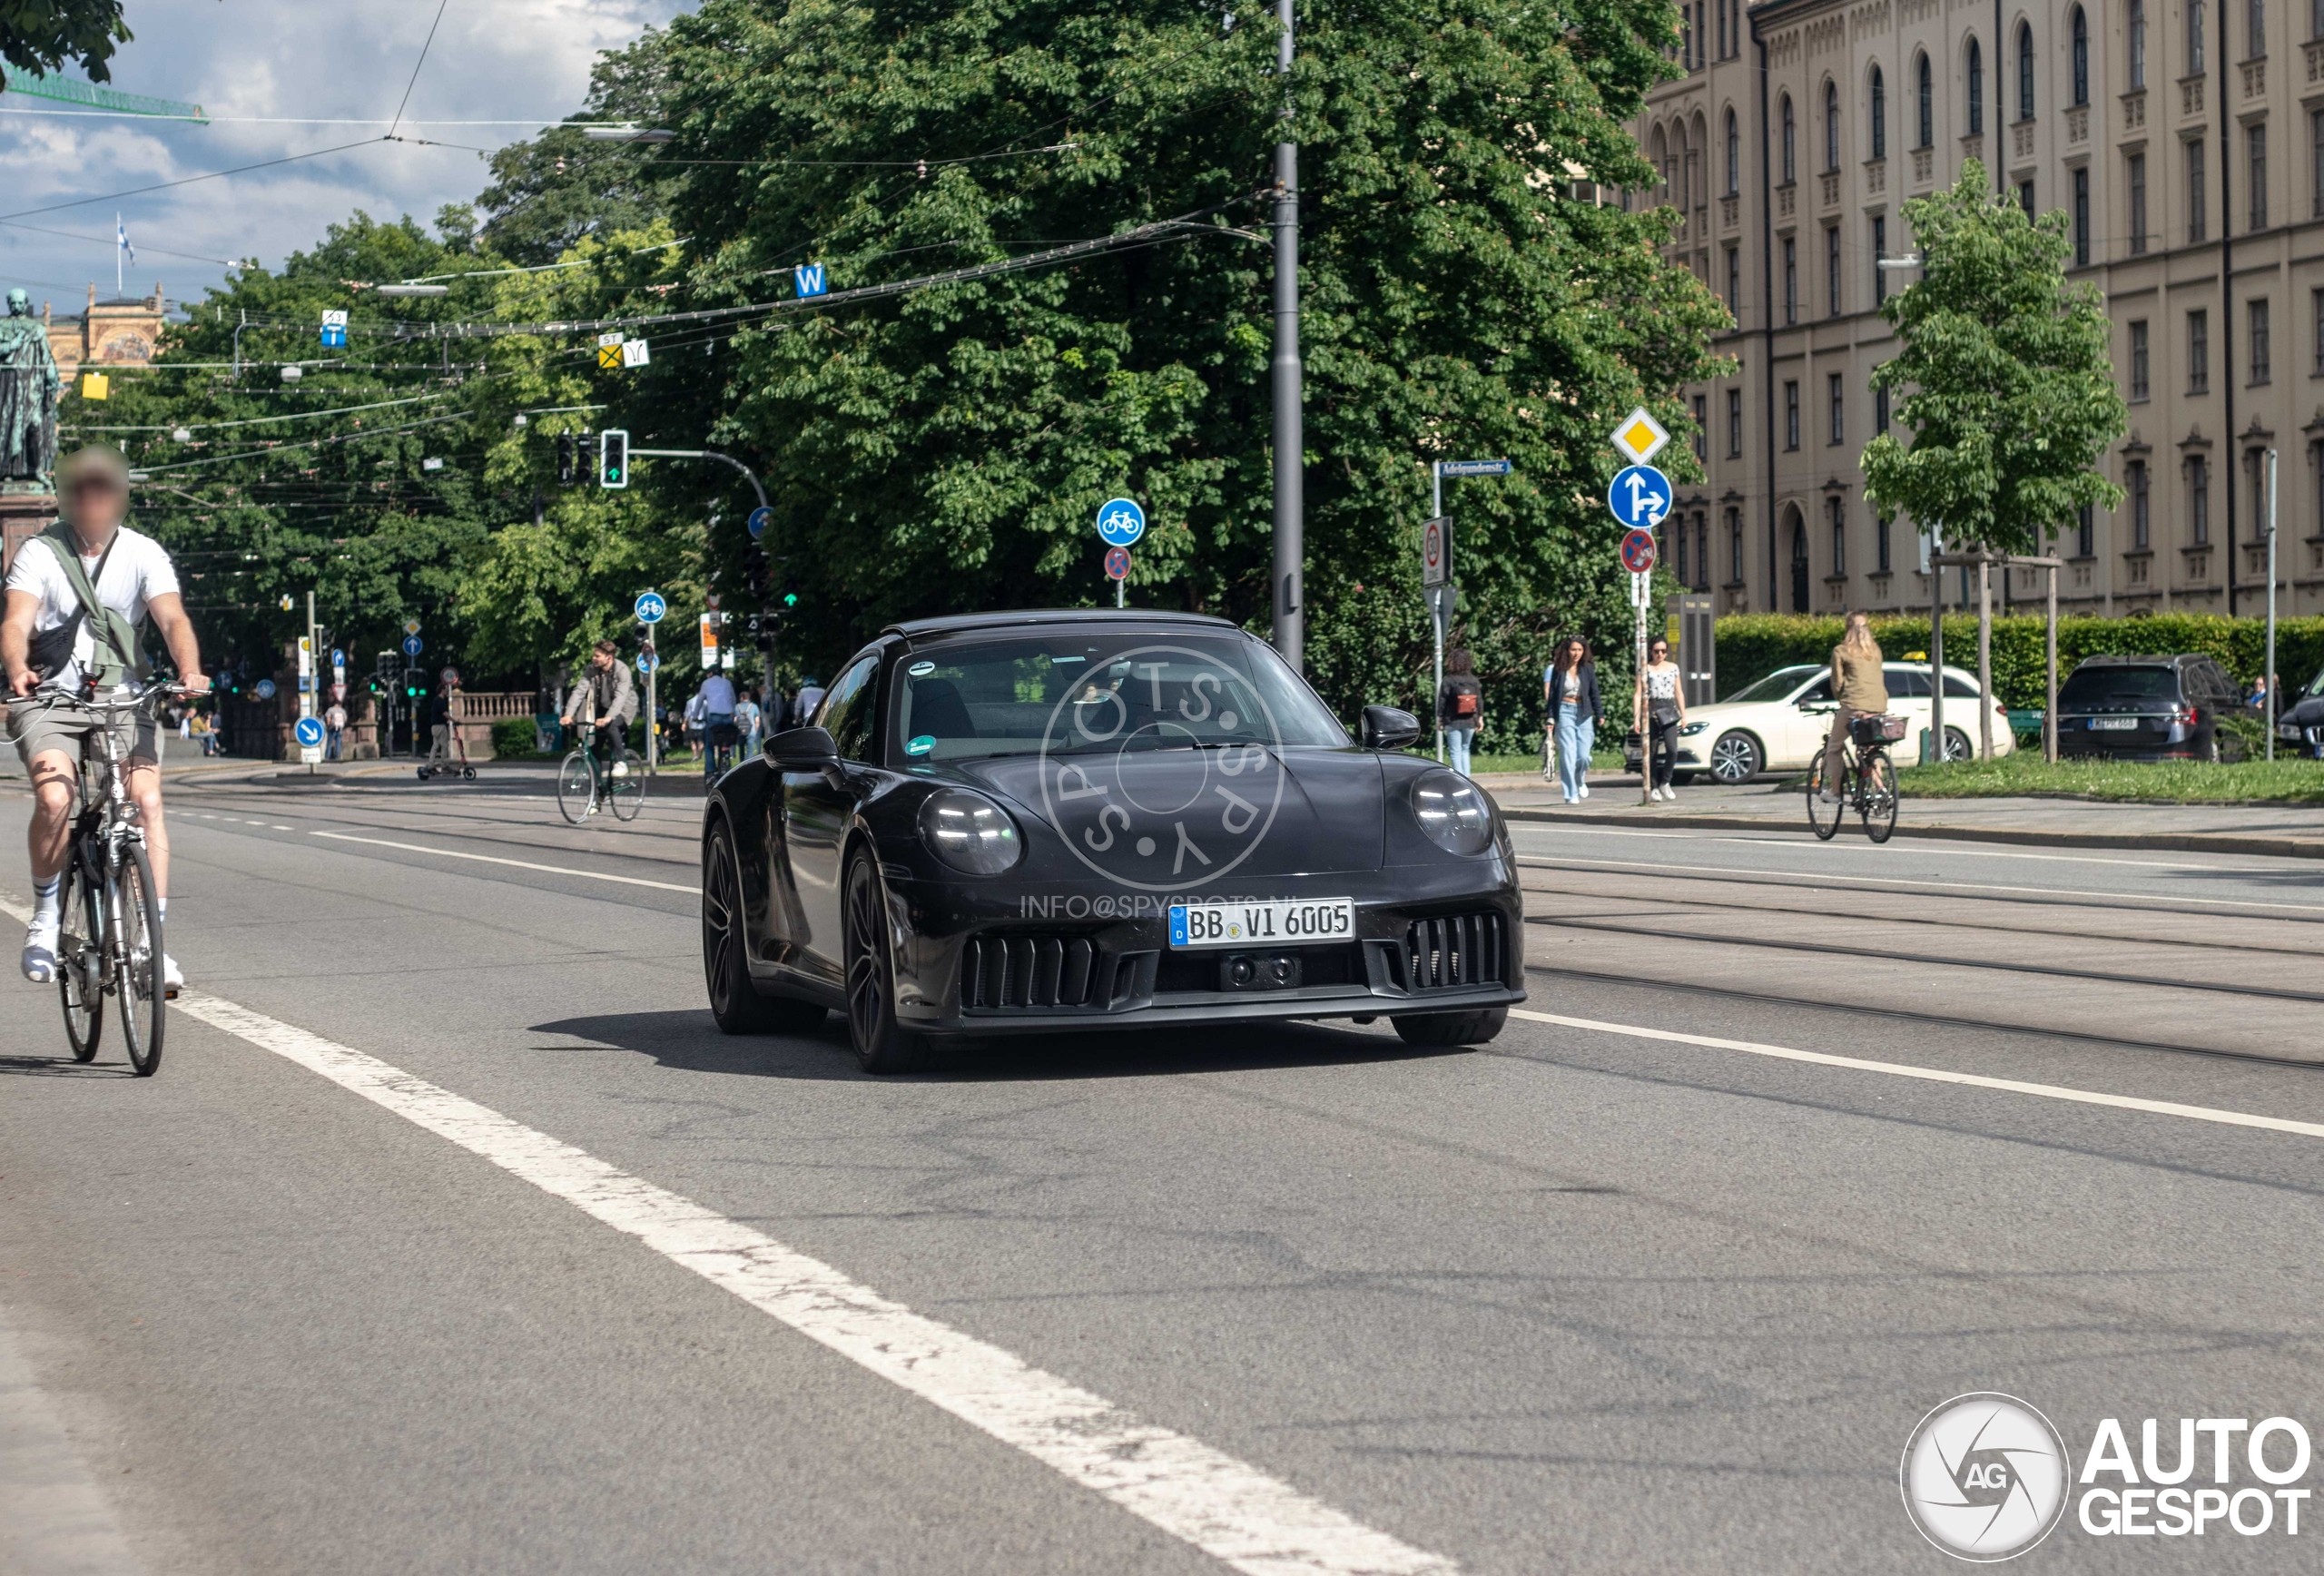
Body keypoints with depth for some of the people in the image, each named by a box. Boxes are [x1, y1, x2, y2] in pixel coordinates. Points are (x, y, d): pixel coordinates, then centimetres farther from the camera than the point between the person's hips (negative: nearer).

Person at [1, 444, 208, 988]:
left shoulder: (142, 553, 0)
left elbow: (172, 618, -13)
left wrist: (190, 671, -34)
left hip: (123, 697, 1)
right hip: (50, 698, -1)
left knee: (147, 801, -18)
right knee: (54, 800, -25)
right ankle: (45, 917, -2)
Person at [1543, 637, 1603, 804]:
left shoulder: (1588, 669, 5)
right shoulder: (1557, 669, 0)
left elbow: (1594, 694, 8)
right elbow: (1550, 695, 1)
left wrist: (1600, 714, 2)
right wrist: (1550, 718, -3)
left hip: (1584, 714, 2)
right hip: (1564, 713, -2)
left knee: (1583, 755, -4)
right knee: (1568, 755, -7)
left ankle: (1580, 781, 28)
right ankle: (1571, 794, -3)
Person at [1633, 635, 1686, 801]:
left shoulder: (1673, 668, 14)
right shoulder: (1645, 670, 2)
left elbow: (1678, 693, 20)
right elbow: (1638, 694, -1)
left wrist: (1683, 714, 15)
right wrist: (1636, 717, -9)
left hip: (1669, 712, 3)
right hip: (1651, 712, -3)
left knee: (1672, 750, -13)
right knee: (1652, 753, -1)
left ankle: (1665, 783, 4)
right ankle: (1653, 788, 7)